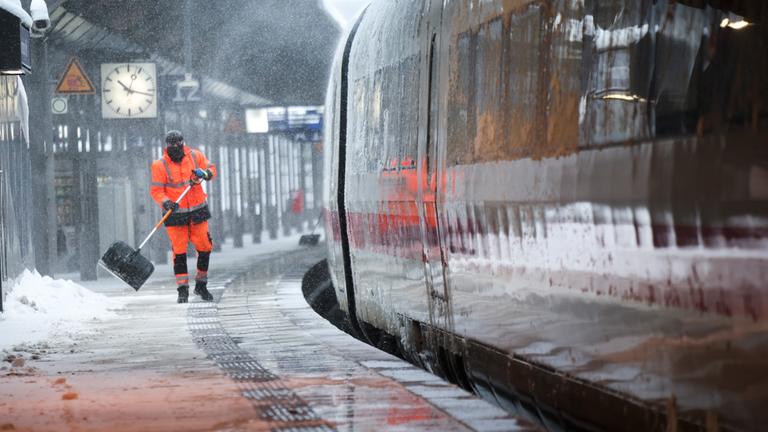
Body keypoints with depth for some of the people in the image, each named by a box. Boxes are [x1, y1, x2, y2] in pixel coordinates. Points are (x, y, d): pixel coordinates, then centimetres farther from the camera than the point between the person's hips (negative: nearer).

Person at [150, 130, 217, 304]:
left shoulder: (195, 156, 0)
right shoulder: (160, 165, -8)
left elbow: (211, 169, 10)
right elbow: (156, 190, -8)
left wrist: (205, 173, -13)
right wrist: (166, 202, -26)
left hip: (197, 210, 3)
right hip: (176, 213, -3)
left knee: (205, 247, 4)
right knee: (179, 251, -5)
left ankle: (201, 285, 20)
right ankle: (183, 290, 1)